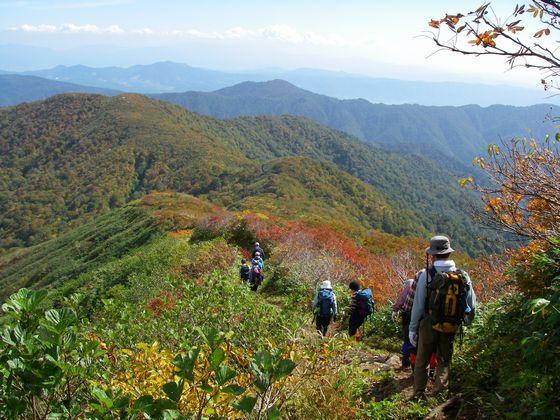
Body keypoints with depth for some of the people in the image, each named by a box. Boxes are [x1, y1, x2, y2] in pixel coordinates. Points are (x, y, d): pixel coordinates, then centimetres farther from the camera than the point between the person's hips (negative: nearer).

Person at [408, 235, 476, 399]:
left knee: (421, 362, 14)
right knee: (444, 362, 19)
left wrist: (412, 328, -1)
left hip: (429, 325, -2)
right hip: (451, 328, 2)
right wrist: (466, 322, 20)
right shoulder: (463, 276, -8)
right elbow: (471, 304, 1)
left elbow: (418, 305, -11)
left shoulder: (426, 275, -16)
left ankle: (418, 396, 22)